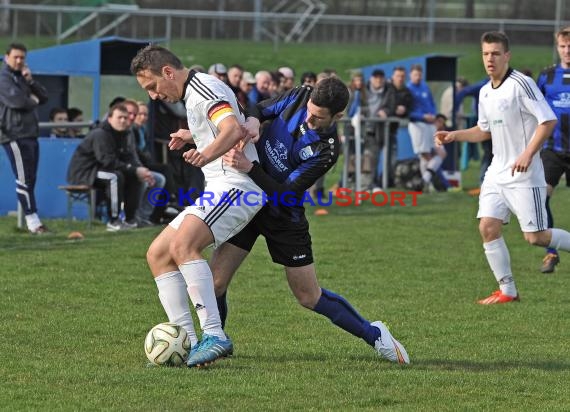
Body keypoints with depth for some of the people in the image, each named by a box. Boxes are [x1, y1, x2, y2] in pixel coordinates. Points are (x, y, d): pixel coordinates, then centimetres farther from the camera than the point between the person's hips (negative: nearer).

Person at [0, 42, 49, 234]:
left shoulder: (22, 77, 22)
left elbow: (44, 96, 17)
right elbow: (16, 100, -20)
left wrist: (30, 81, 1)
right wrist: (33, 101, 0)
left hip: (30, 135, 9)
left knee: (29, 179, 7)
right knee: (24, 179, -11)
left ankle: (32, 222, 9)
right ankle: (33, 222, -14)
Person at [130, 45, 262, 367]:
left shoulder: (203, 88, -11)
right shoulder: (196, 93, 20)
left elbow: (234, 129, -30)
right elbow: (223, 126, 38)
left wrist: (206, 154, -47)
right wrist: (193, 136, 48)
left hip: (235, 184, -11)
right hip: (218, 190, 11)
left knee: (182, 245, -31)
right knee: (158, 255, 6)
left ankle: (214, 336, -36)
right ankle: (188, 342, 0)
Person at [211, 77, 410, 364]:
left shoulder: (326, 150, -24)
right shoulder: (299, 96, -12)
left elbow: (286, 194, -26)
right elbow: (262, 109, 5)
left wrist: (249, 168, -37)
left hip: (284, 217, -3)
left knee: (310, 297, 5)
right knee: (215, 283, -10)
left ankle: (374, 334, 25)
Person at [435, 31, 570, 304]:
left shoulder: (521, 84, -14)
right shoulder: (485, 92, 11)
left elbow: (548, 120, -17)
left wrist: (528, 154, -24)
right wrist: (455, 136, 10)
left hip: (524, 175, -7)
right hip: (497, 172, 7)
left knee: (535, 237, -8)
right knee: (488, 227, -4)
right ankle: (507, 291, 5)